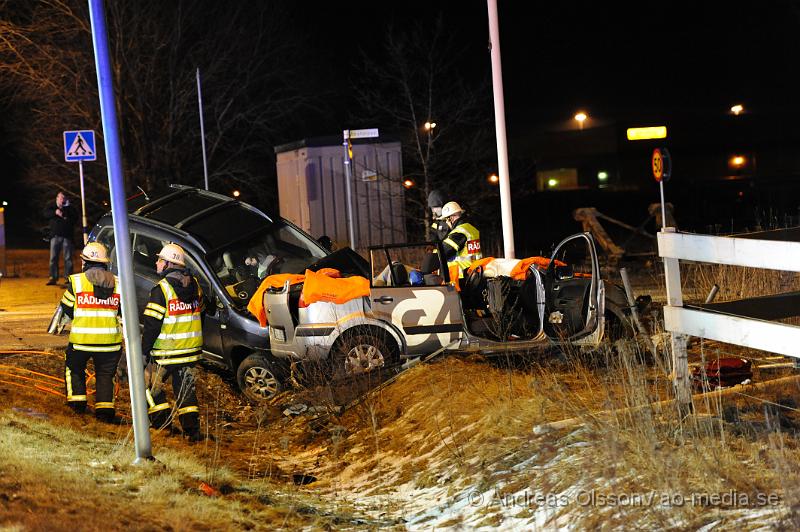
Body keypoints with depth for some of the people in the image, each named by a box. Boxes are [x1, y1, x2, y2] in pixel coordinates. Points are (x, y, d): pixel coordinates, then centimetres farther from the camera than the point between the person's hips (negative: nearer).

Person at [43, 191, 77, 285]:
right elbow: (45, 214, -3)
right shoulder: (51, 208, 16)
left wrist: (68, 206, -5)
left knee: (68, 258, -3)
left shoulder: (69, 209, 16)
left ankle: (68, 277, 0)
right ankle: (53, 277, -3)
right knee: (53, 258, -4)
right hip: (55, 236, 0)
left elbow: (76, 216, 1)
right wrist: (55, 212, -17)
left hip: (67, 236, 0)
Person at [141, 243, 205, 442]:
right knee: (186, 388, 12)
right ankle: (192, 429, 6)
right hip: (191, 350, 6)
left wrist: (144, 352, -11)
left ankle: (162, 421, 7)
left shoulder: (162, 288, -15)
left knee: (151, 382, 12)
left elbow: (152, 325, -16)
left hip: (166, 351, -6)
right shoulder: (194, 285, 7)